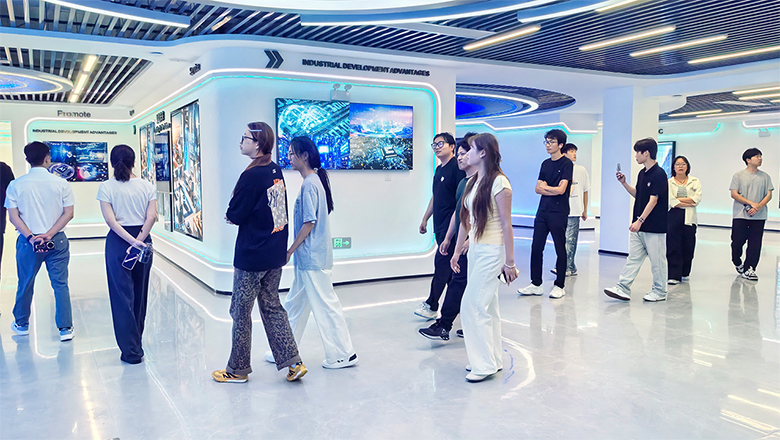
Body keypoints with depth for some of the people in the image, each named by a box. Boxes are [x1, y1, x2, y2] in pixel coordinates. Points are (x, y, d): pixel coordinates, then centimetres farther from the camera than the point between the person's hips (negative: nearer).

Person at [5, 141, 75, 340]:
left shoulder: (16, 185, -3)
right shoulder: (61, 183, -4)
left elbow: (13, 216, -7)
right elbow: (69, 213, -8)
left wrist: (31, 237, -10)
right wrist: (49, 234, -10)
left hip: (28, 241, 1)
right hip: (57, 241, -1)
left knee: (25, 284, 17)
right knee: (60, 284, 5)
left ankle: (22, 324, 33)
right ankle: (65, 328, 6)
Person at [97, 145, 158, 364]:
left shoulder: (106, 187, -5)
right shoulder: (147, 186, 0)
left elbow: (110, 220, -13)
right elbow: (151, 216, -9)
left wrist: (131, 241, -15)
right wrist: (139, 240, -10)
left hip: (117, 241, -2)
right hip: (143, 241, 3)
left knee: (122, 295, 2)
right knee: (139, 292, 15)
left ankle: (132, 350, 3)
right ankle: (135, 340, 30)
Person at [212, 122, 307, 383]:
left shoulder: (252, 176, -19)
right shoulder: (277, 171, 6)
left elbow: (234, 216, -14)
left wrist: (231, 214, 7)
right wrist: (240, 214, 6)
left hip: (251, 256, -8)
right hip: (276, 255, 8)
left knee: (241, 311, 8)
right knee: (271, 306, 16)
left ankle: (238, 369, 22)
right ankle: (292, 362, 15)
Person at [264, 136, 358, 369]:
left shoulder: (309, 184, -17)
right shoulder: (315, 180, 12)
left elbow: (309, 223, -20)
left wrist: (290, 250, -13)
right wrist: (295, 250, 20)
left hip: (312, 259, -10)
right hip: (308, 258, 10)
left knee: (326, 305, -1)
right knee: (295, 304, 17)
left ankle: (343, 355, 10)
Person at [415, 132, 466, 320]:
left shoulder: (457, 168, -11)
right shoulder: (439, 170, 17)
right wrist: (425, 219, 26)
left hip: (450, 224, -9)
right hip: (440, 225, 9)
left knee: (441, 262, -7)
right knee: (449, 265, 13)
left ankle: (431, 305, -1)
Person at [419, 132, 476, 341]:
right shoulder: (463, 182, 17)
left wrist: (471, 238, -23)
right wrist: (448, 238, 19)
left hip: (473, 242, -10)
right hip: (461, 241, 10)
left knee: (459, 282, -8)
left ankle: (443, 326, -4)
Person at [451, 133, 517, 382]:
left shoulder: (499, 182, -14)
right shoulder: (472, 182, 10)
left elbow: (506, 224, -14)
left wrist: (509, 262, -14)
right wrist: (457, 251, 16)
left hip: (492, 251, -8)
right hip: (475, 249, 8)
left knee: (472, 305, -7)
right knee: (486, 306, 13)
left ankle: (485, 364, 5)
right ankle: (493, 359, 25)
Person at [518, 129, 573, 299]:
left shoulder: (566, 163, -5)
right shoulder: (545, 164, 15)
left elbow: (561, 189, -14)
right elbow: (538, 188, 9)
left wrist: (545, 187, 0)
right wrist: (552, 191, -7)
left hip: (559, 213, -6)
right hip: (543, 211, 7)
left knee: (560, 250, 3)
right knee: (536, 248, 5)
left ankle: (559, 286, 12)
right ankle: (536, 284, 14)